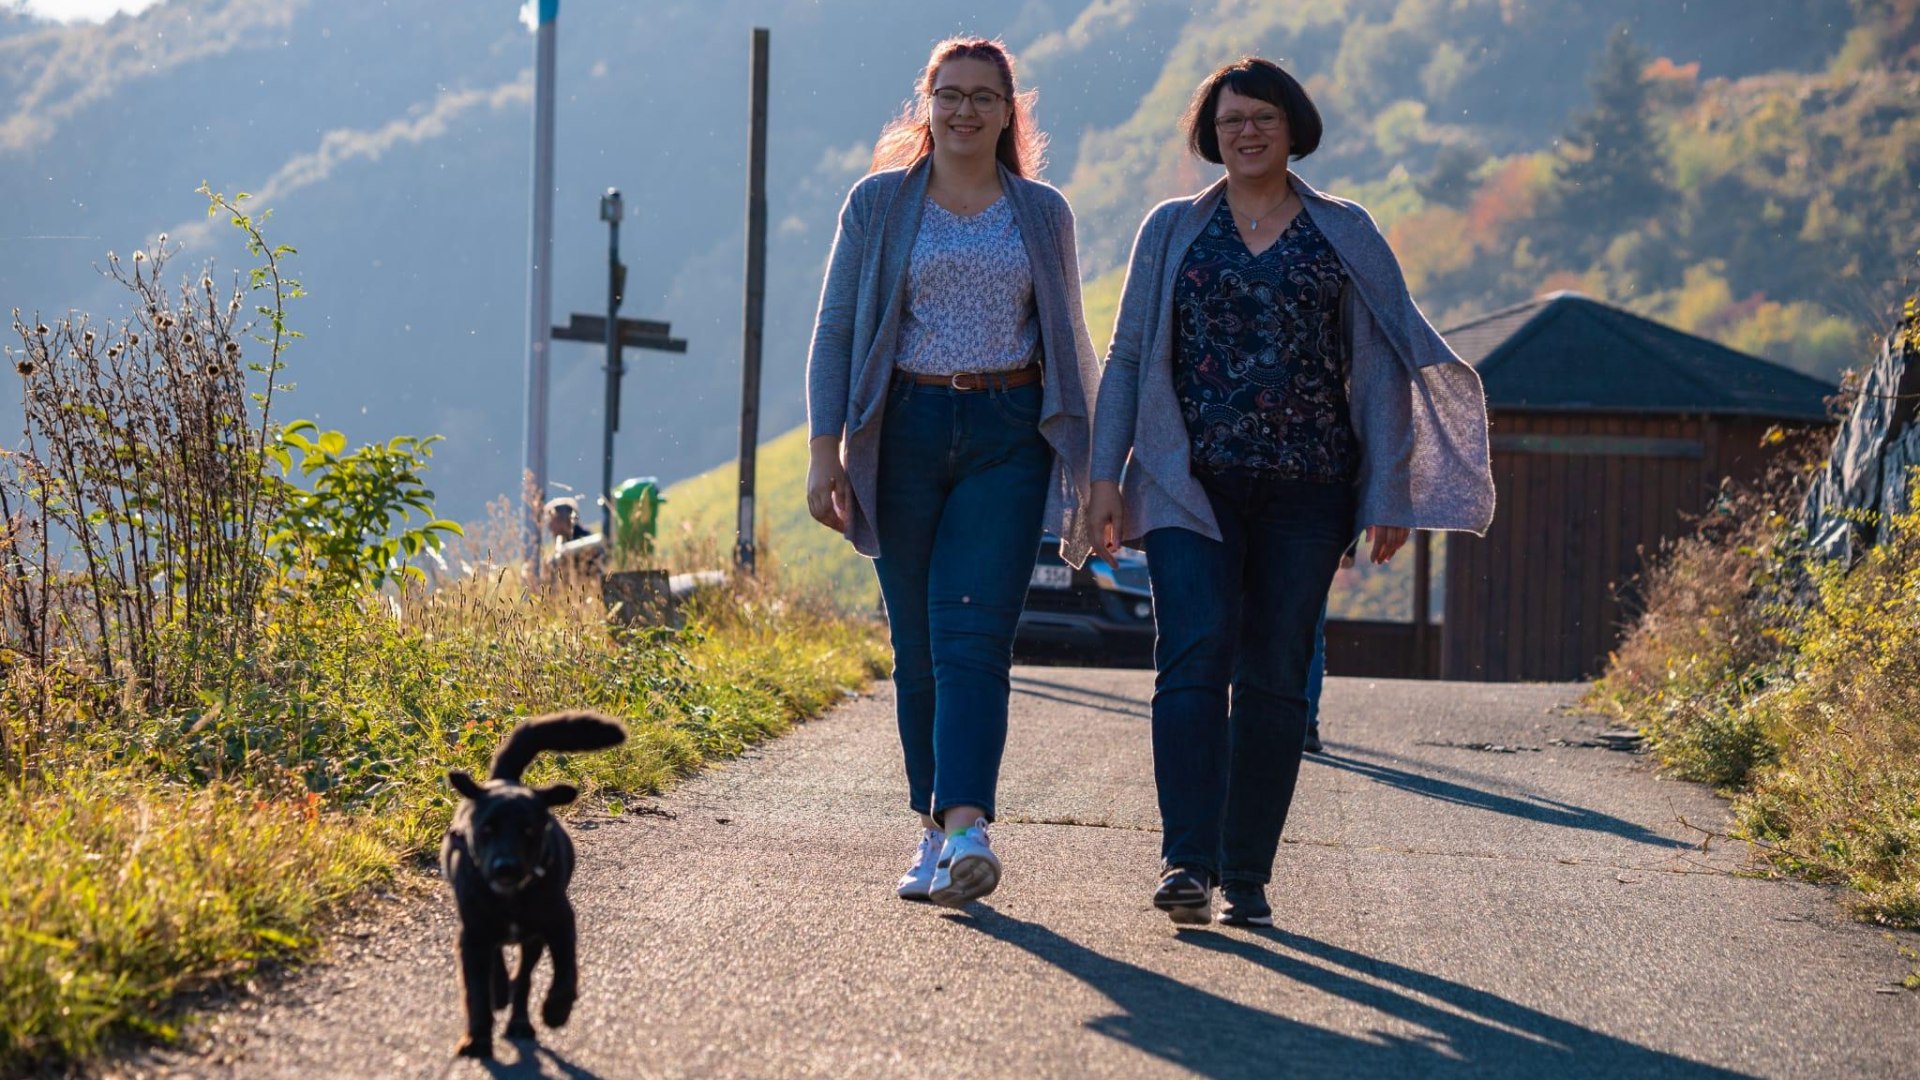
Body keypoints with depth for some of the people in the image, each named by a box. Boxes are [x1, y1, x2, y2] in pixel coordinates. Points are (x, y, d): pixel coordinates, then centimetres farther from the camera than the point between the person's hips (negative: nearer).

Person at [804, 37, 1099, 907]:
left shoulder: (1042, 214, 10)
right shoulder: (878, 205, 7)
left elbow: (1070, 344, 15)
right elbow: (835, 331, 6)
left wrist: (1086, 471, 11)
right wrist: (824, 452, -3)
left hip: (1006, 437, -1)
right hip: (905, 432, 1)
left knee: (973, 631, -14)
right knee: (918, 646, 4)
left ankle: (967, 827, -24)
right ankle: (933, 829, 13)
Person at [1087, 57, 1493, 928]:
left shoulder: (1344, 235, 10)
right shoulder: (1172, 230, 12)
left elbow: (1381, 369, 7)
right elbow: (1128, 359, 12)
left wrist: (1389, 493, -1)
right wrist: (1106, 477, 3)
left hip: (1305, 492, 0)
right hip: (1192, 485, 0)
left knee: (1275, 677, 1)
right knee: (1194, 656, -15)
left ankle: (1247, 876, 7)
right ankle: (1188, 863, -21)